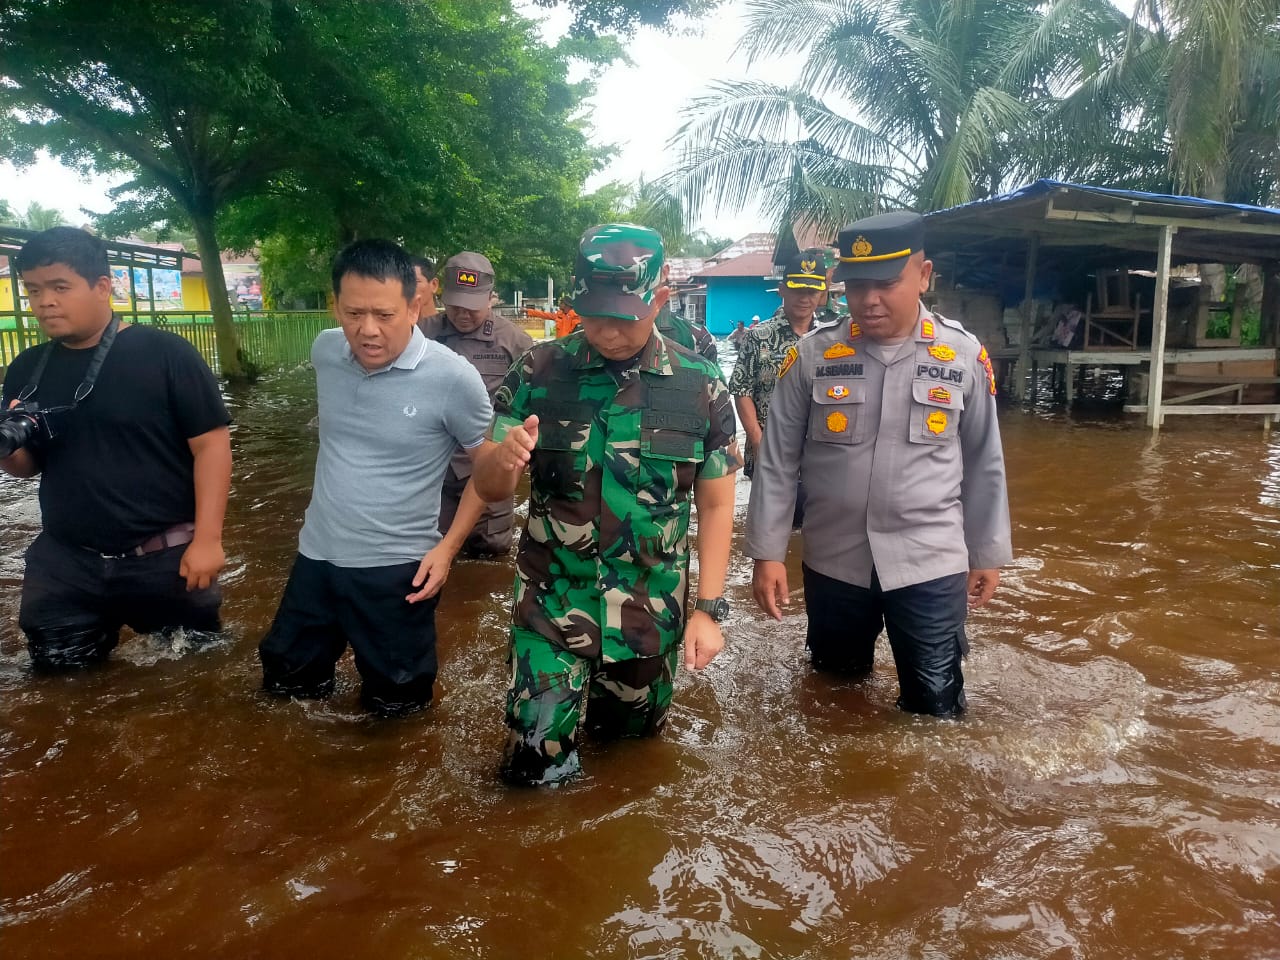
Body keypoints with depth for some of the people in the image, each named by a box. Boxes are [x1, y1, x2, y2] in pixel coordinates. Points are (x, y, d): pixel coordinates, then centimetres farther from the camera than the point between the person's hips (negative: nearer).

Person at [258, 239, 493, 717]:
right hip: (316, 555, 5)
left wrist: (448, 546, -14)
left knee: (393, 702, 14)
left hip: (397, 568, -4)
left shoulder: (453, 378, -21)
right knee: (284, 683, 21)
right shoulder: (324, 351, -5)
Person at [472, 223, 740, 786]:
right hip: (553, 606, -1)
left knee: (633, 736, 20)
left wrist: (709, 608, -5)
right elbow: (489, 488, -5)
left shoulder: (699, 386, -8)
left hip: (651, 612, 1)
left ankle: (611, 696, 52)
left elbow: (715, 504, 0)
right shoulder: (539, 373, -9)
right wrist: (503, 458, -28)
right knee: (534, 764, 3)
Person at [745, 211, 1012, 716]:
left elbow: (984, 463, 5)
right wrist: (767, 553, -2)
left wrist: (988, 553, 9)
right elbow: (777, 461, -2)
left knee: (935, 707, 8)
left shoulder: (964, 355, -4)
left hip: (931, 562, -1)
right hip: (832, 561, 1)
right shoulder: (811, 356, -7)